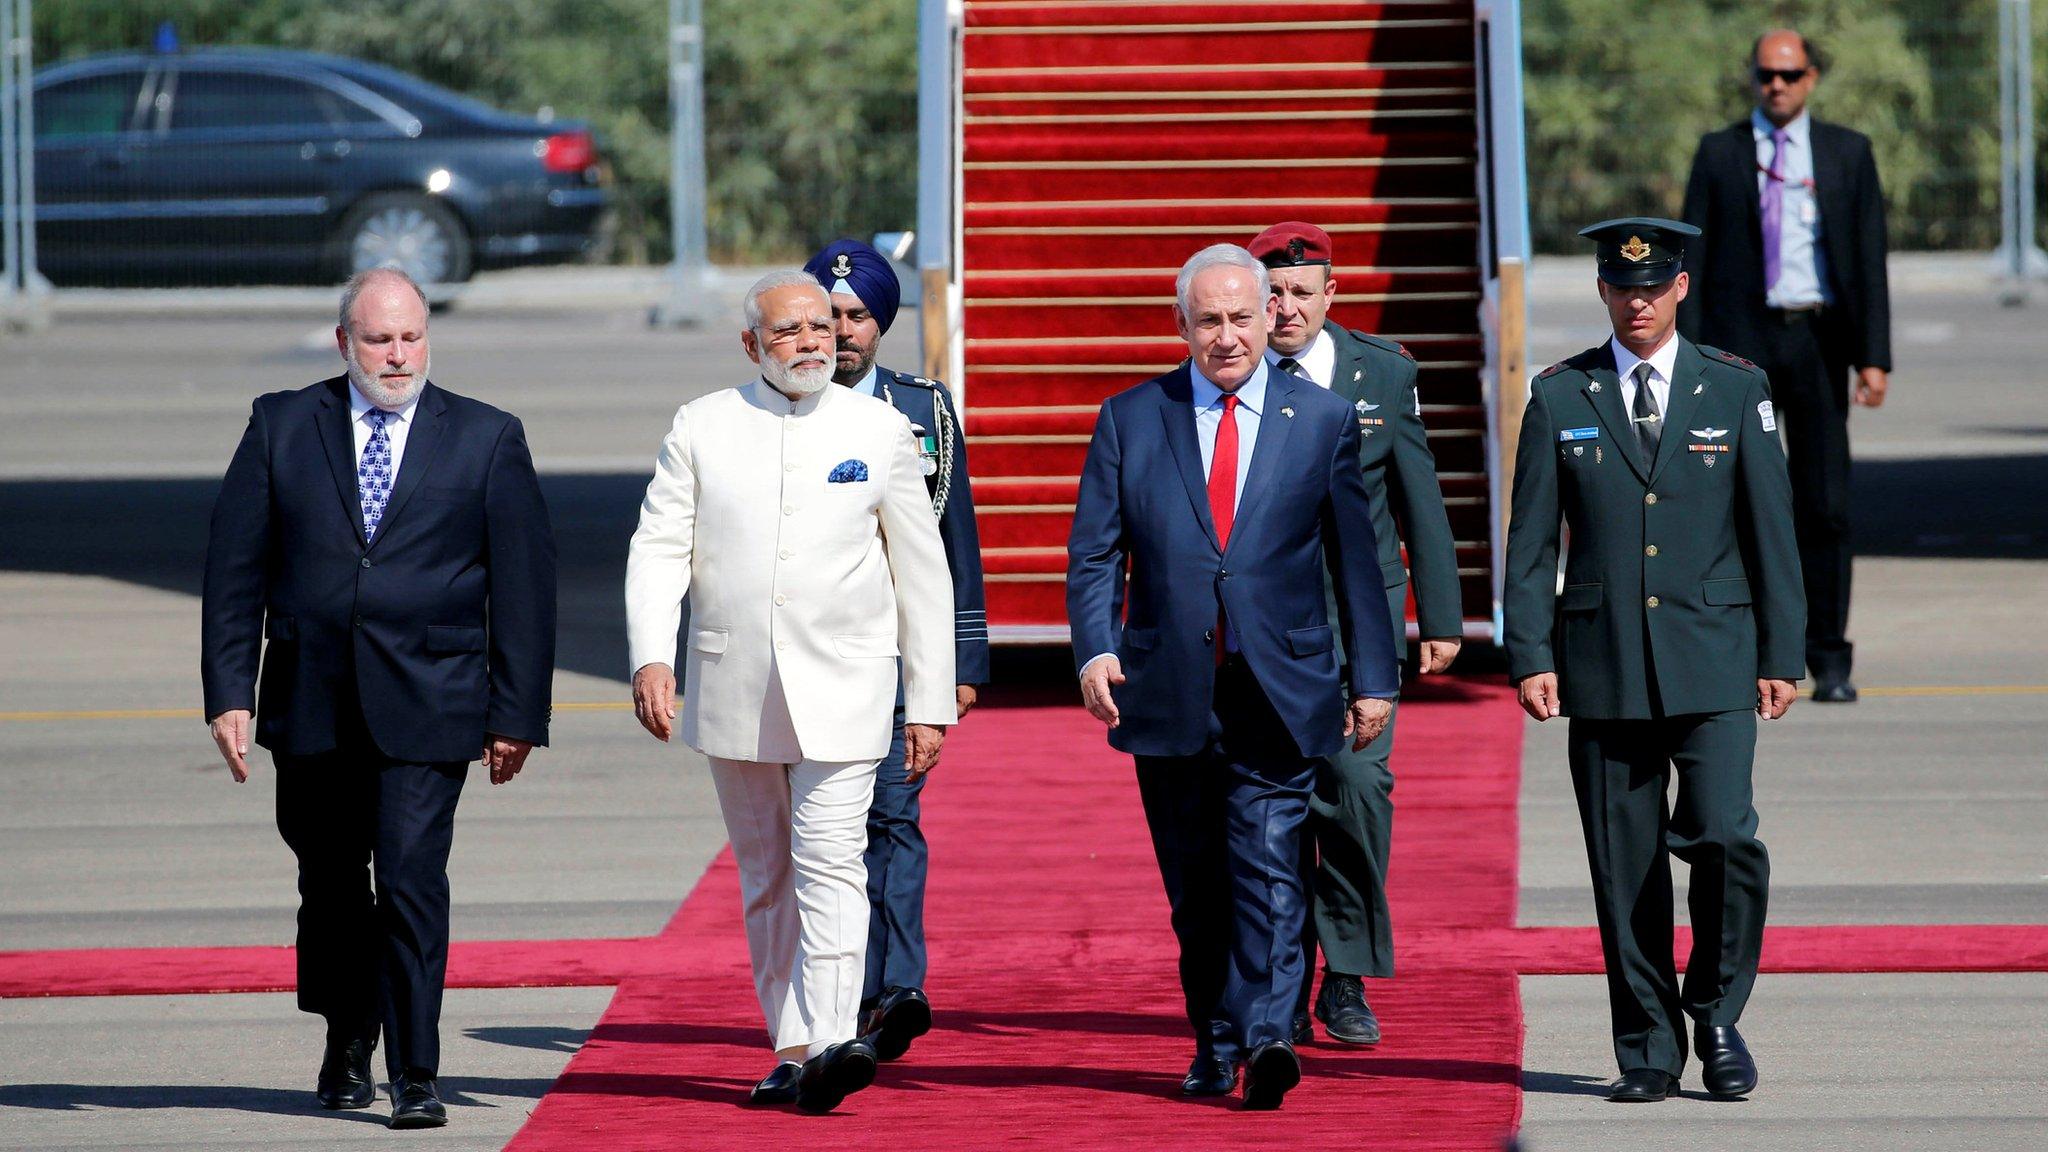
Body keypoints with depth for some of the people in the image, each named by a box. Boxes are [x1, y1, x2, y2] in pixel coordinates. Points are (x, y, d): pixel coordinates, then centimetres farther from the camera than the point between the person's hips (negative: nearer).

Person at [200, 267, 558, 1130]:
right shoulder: (281, 427, 6)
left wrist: (516, 712, -2)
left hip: (424, 705, -2)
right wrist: (228, 693, -3)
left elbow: (524, 583, 3)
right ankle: (349, 1038, 35)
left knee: (412, 881, -12)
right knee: (329, 882, 13)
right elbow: (235, 566, 5)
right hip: (310, 700, 2)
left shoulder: (487, 439, 4)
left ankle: (415, 1077, -8)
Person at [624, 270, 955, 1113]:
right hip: (734, 688, 2)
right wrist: (651, 656, -17)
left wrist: (930, 704, 4)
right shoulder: (701, 428, 6)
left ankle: (824, 1045, -25)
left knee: (831, 866, -15)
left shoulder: (880, 430, 5)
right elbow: (659, 547, 0)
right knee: (765, 878, 8)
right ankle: (790, 1049, 15)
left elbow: (922, 572, 8)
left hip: (842, 689, -2)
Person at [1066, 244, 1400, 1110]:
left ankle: (1267, 1035, -21)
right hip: (1169, 696, 2)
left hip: (1278, 691, -2)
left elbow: (1356, 560, 9)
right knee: (1195, 886, 7)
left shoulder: (1323, 421, 7)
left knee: (1268, 866, -13)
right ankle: (1215, 1046, 17)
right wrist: (1095, 647, -12)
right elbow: (1094, 552, 5)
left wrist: (1374, 677, 5)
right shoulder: (1130, 420, 8)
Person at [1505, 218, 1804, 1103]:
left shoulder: (1736, 391, 5)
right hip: (1603, 664, 1)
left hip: (1714, 664, -1)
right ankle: (1648, 1048, 12)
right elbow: (1531, 541, 5)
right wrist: (1529, 655, -4)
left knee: (1724, 838, -15)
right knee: (1625, 865, 2)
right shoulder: (1560, 397, 6)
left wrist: (1781, 657, 1)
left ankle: (1717, 1017, 4)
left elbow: (1772, 531, 6)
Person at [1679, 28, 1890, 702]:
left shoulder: (1847, 153, 8)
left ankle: (1830, 663, 5)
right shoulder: (1719, 153, 7)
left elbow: (1869, 258, 4)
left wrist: (1875, 357, -4)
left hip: (1817, 341, 0)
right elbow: (1694, 259, 4)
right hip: (1740, 337, 0)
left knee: (1825, 506, 0)